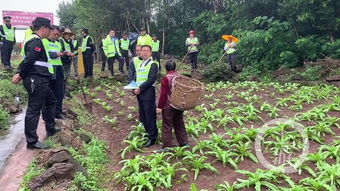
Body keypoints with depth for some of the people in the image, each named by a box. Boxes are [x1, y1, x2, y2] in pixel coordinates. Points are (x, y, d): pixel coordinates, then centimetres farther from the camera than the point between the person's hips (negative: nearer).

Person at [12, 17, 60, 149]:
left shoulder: (34, 40, 20)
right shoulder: (36, 42, -14)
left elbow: (27, 60, 18)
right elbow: (28, 60, -22)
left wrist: (20, 74, 10)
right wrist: (20, 75, -11)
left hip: (40, 80, 11)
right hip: (36, 80, -11)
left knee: (51, 101, 23)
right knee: (34, 109, -7)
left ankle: (50, 129, 34)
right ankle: (31, 141, 0)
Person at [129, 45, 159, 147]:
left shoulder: (153, 64, -6)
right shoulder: (138, 64, 17)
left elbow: (151, 80, -16)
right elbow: (134, 77, 20)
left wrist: (140, 88, -17)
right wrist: (134, 88, 4)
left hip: (148, 94, -7)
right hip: (139, 94, 7)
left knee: (150, 116, -2)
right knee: (142, 116, 14)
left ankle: (152, 138, 8)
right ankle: (149, 132, 31)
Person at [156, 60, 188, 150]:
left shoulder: (166, 79, -14)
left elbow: (163, 94, -16)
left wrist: (160, 106, -10)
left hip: (168, 107, -6)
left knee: (167, 126, 2)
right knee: (179, 124, 18)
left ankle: (167, 146, 6)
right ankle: (183, 142, 24)